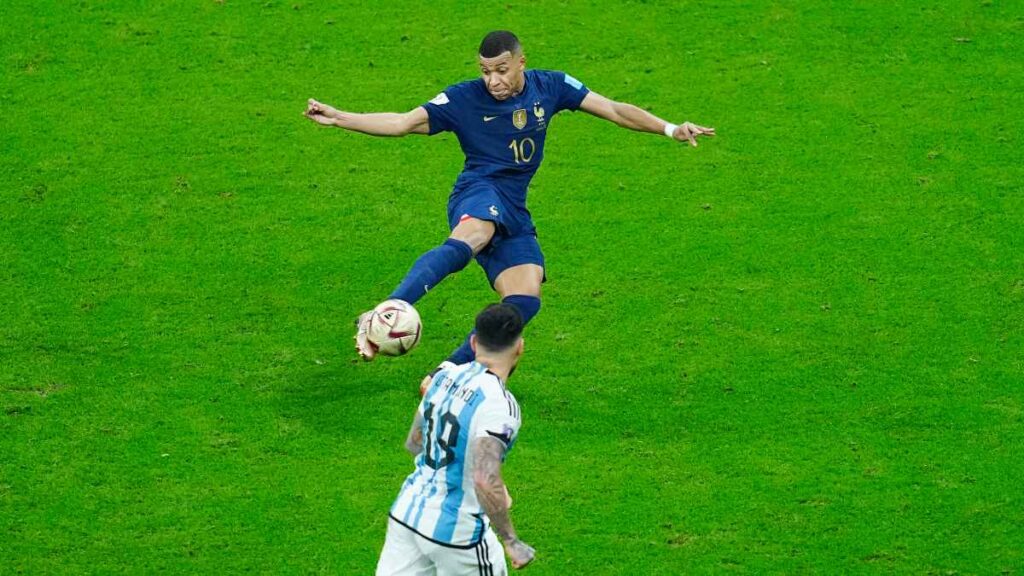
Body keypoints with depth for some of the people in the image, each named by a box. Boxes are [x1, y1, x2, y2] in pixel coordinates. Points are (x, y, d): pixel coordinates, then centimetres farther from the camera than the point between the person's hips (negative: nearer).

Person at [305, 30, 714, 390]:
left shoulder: (550, 87, 9)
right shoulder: (463, 99, 0)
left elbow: (614, 110, 13)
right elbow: (403, 123, -1)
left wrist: (670, 129, 5)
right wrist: (338, 118, -11)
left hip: (514, 213, 5)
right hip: (479, 194, -5)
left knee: (524, 301, -15)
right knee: (469, 239, -41)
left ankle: (447, 375, -10)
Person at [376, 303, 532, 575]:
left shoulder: (445, 377, 2)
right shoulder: (498, 405, -21)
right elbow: (485, 482, -32)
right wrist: (511, 542, -21)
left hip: (407, 512, 6)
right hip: (455, 532, -6)